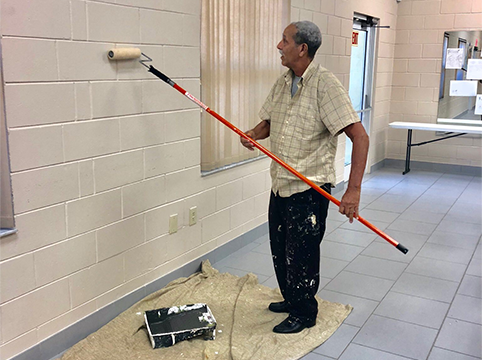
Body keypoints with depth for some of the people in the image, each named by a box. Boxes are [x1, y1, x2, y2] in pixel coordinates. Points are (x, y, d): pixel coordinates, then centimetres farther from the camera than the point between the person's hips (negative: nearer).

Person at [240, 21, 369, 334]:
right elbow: (268, 122, 19)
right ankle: (291, 299, 42)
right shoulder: (282, 83, 7)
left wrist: (354, 189, -30)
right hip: (280, 185, 8)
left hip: (310, 190, -8)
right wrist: (253, 135, -6)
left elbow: (359, 136, -23)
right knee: (280, 251, 20)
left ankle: (305, 314, 27)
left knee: (301, 255, 5)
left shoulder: (326, 85, -18)